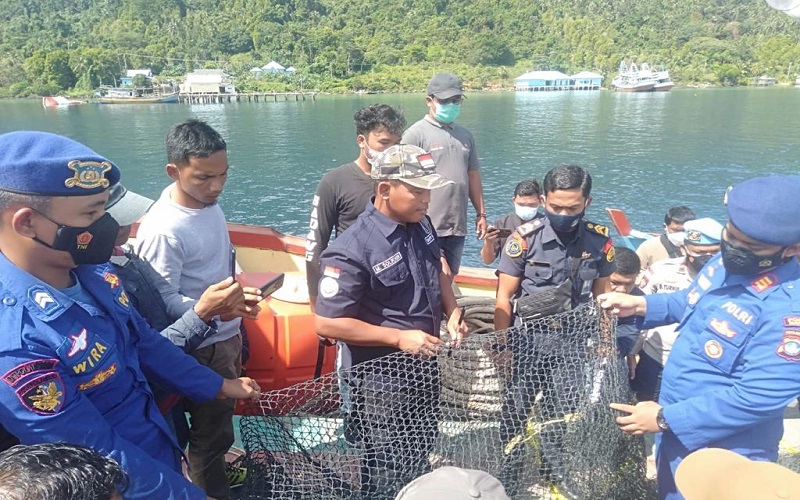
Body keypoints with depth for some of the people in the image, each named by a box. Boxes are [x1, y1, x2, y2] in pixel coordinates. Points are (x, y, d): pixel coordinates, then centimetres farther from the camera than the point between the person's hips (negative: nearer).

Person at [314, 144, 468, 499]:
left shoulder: (421, 225, -3)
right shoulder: (353, 250, -27)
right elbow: (327, 323, -25)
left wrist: (452, 313, -2)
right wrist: (399, 338, -25)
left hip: (425, 368, 7)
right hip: (383, 381, -7)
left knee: (420, 457, 28)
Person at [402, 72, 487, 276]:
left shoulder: (465, 135, 15)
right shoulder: (416, 134, -5)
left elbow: (473, 175, 18)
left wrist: (481, 214, 15)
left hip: (457, 226, 6)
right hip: (427, 228, -6)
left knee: (448, 279, 13)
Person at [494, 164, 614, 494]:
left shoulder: (599, 241, -7)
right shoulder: (525, 238, -16)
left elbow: (602, 294, 7)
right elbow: (504, 298, -10)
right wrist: (502, 345, -10)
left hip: (571, 342, 2)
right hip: (527, 339, -2)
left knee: (560, 414, 14)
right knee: (514, 413, 10)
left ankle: (552, 472, 41)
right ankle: (507, 480, 33)